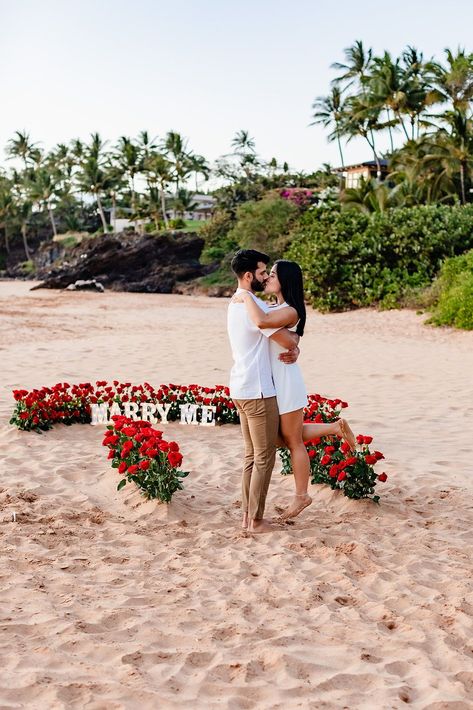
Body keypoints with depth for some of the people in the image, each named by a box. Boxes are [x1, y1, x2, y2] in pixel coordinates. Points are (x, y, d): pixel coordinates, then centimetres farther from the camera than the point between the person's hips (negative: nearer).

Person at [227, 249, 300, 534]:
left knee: (252, 456, 16)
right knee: (264, 458, -1)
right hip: (258, 392, -10)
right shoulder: (254, 306, -18)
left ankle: (248, 514, 21)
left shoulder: (235, 304, 14)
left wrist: (292, 348, -5)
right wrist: (295, 338, 5)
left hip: (241, 389, 10)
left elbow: (281, 338, 15)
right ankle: (256, 520, 6)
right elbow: (289, 340, -18)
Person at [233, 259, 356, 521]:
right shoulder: (273, 308, 8)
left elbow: (261, 322, -38)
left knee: (294, 441, 5)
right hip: (273, 382, 9)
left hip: (286, 382, -9)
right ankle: (335, 427, 28)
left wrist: (246, 297, -25)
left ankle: (301, 495, 20)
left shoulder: (290, 312, -19)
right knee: (283, 437, 20)